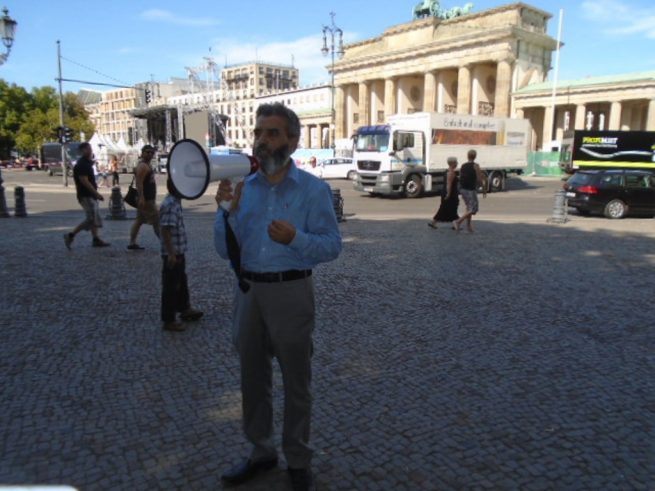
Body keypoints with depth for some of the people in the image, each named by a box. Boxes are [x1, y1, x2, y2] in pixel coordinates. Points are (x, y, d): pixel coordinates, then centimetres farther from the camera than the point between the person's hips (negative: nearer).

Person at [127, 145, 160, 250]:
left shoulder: (147, 165, 18)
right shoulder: (142, 166, -14)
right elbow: (139, 183, -23)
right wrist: (141, 198, -29)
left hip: (148, 198, 10)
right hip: (146, 199, -10)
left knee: (139, 221, 11)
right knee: (156, 221, -6)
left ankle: (132, 243, 14)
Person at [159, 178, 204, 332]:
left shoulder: (175, 202, 9)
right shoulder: (170, 205, -22)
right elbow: (166, 230, -26)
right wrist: (171, 253, -26)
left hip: (179, 252, 10)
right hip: (172, 254, -10)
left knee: (182, 282, 24)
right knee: (171, 287, 1)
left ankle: (184, 309, 41)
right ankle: (169, 320, 12)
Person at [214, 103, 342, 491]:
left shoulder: (314, 189, -6)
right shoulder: (243, 187, 5)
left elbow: (333, 245, -11)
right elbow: (226, 251, 2)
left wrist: (295, 238, -28)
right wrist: (228, 212, -13)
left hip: (291, 293, -4)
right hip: (248, 291, 5)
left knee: (296, 382, 11)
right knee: (253, 379, 17)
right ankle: (261, 452, 38)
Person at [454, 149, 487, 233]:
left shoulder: (462, 166, 7)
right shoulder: (475, 166, -9)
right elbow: (479, 179, -11)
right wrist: (484, 189, 0)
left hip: (463, 189, 7)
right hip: (471, 190, -7)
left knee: (469, 208, 20)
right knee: (473, 209, -2)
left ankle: (468, 225, 18)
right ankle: (458, 221, -15)